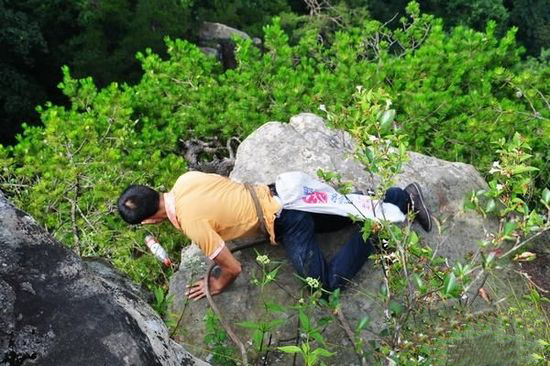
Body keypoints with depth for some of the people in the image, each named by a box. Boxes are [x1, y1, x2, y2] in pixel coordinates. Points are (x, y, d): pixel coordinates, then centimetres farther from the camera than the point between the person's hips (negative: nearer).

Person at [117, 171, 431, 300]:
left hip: (284, 223, -8)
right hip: (277, 195, 8)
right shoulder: (184, 180, -2)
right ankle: (403, 196, 23)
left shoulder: (192, 224, -24)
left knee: (330, 283, -1)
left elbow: (233, 268, -18)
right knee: (346, 213, 25)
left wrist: (217, 287, 3)